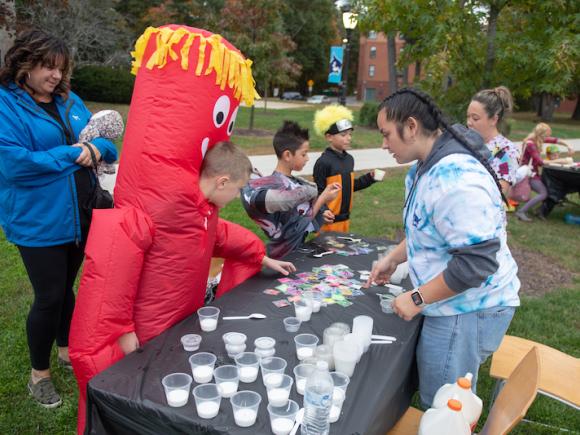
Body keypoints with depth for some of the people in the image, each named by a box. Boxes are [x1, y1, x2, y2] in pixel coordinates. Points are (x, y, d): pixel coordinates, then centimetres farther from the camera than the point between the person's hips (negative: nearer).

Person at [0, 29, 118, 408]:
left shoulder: (69, 100, 9)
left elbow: (105, 143, 9)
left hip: (78, 216, 6)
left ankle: (66, 350, 41)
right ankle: (39, 373, 25)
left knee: (65, 288, 20)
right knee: (49, 296, 3)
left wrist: (96, 148, -13)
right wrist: (70, 154, -19)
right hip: (37, 222, -6)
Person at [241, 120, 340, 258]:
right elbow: (296, 229, -27)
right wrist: (322, 199, -22)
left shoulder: (298, 182, 1)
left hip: (304, 249, 7)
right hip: (288, 256, -7)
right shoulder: (274, 187, -21)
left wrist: (321, 214, -5)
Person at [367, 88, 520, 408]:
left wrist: (417, 298, -20)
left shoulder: (455, 178, -28)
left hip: (468, 310, -10)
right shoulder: (428, 167, 6)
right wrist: (393, 259, 11)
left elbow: (477, 261, -29)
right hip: (453, 305, 10)